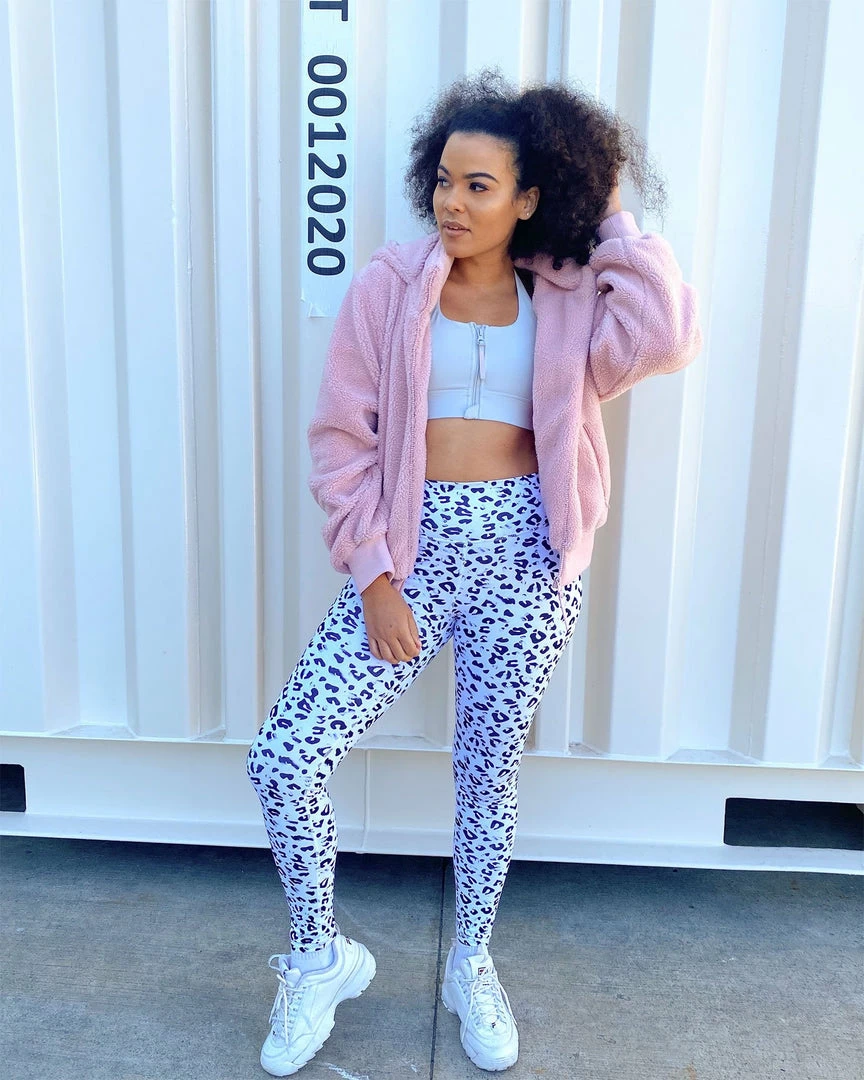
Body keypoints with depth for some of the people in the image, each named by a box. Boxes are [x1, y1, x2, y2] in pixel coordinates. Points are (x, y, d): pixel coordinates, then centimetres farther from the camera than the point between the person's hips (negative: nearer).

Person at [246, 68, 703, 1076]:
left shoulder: (567, 301, 4)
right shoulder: (387, 285, 0)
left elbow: (668, 337, -17)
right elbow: (341, 442, -2)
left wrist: (613, 224, -4)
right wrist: (374, 577, -8)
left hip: (523, 555, 1)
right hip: (411, 548, 0)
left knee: (490, 774, 12)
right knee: (282, 759, -6)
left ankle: (470, 967, 39)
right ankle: (319, 955, 22)